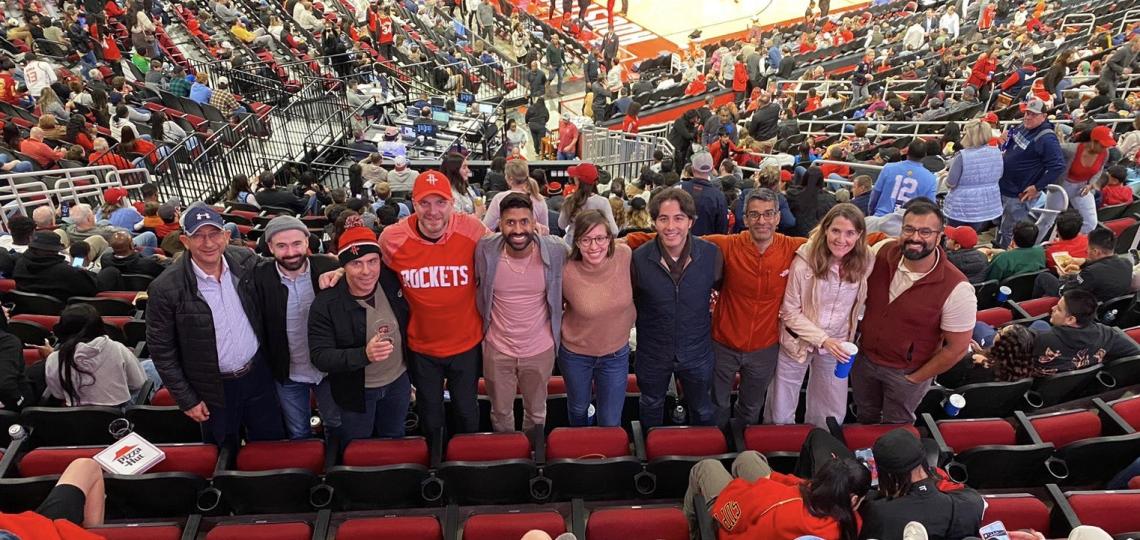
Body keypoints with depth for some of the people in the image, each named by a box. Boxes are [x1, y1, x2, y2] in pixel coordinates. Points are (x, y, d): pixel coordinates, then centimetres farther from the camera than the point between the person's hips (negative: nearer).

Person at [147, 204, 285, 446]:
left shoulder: (245, 260, -9)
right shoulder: (165, 289, -19)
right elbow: (161, 350, -10)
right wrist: (187, 399, -7)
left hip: (258, 372, 3)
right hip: (214, 388, -3)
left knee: (273, 443, 19)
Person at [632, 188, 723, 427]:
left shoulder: (712, 254, -17)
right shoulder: (639, 258, -19)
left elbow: (722, 288, 4)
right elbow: (630, 300, -1)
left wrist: (713, 318, 0)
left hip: (697, 351, 0)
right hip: (653, 352, 0)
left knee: (702, 410, 24)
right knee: (651, 407, 25)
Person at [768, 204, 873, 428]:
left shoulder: (865, 262, -11)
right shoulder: (805, 261, -22)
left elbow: (858, 303, 6)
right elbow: (790, 312, -14)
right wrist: (822, 339, -21)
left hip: (837, 345, 3)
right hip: (798, 341, -3)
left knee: (832, 417, 15)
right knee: (780, 416, 10)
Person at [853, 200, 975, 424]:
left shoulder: (957, 289, -29)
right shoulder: (884, 252, -17)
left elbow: (957, 347, -18)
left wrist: (915, 378, -10)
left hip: (906, 373, -4)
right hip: (864, 358, 4)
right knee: (865, 420, 29)